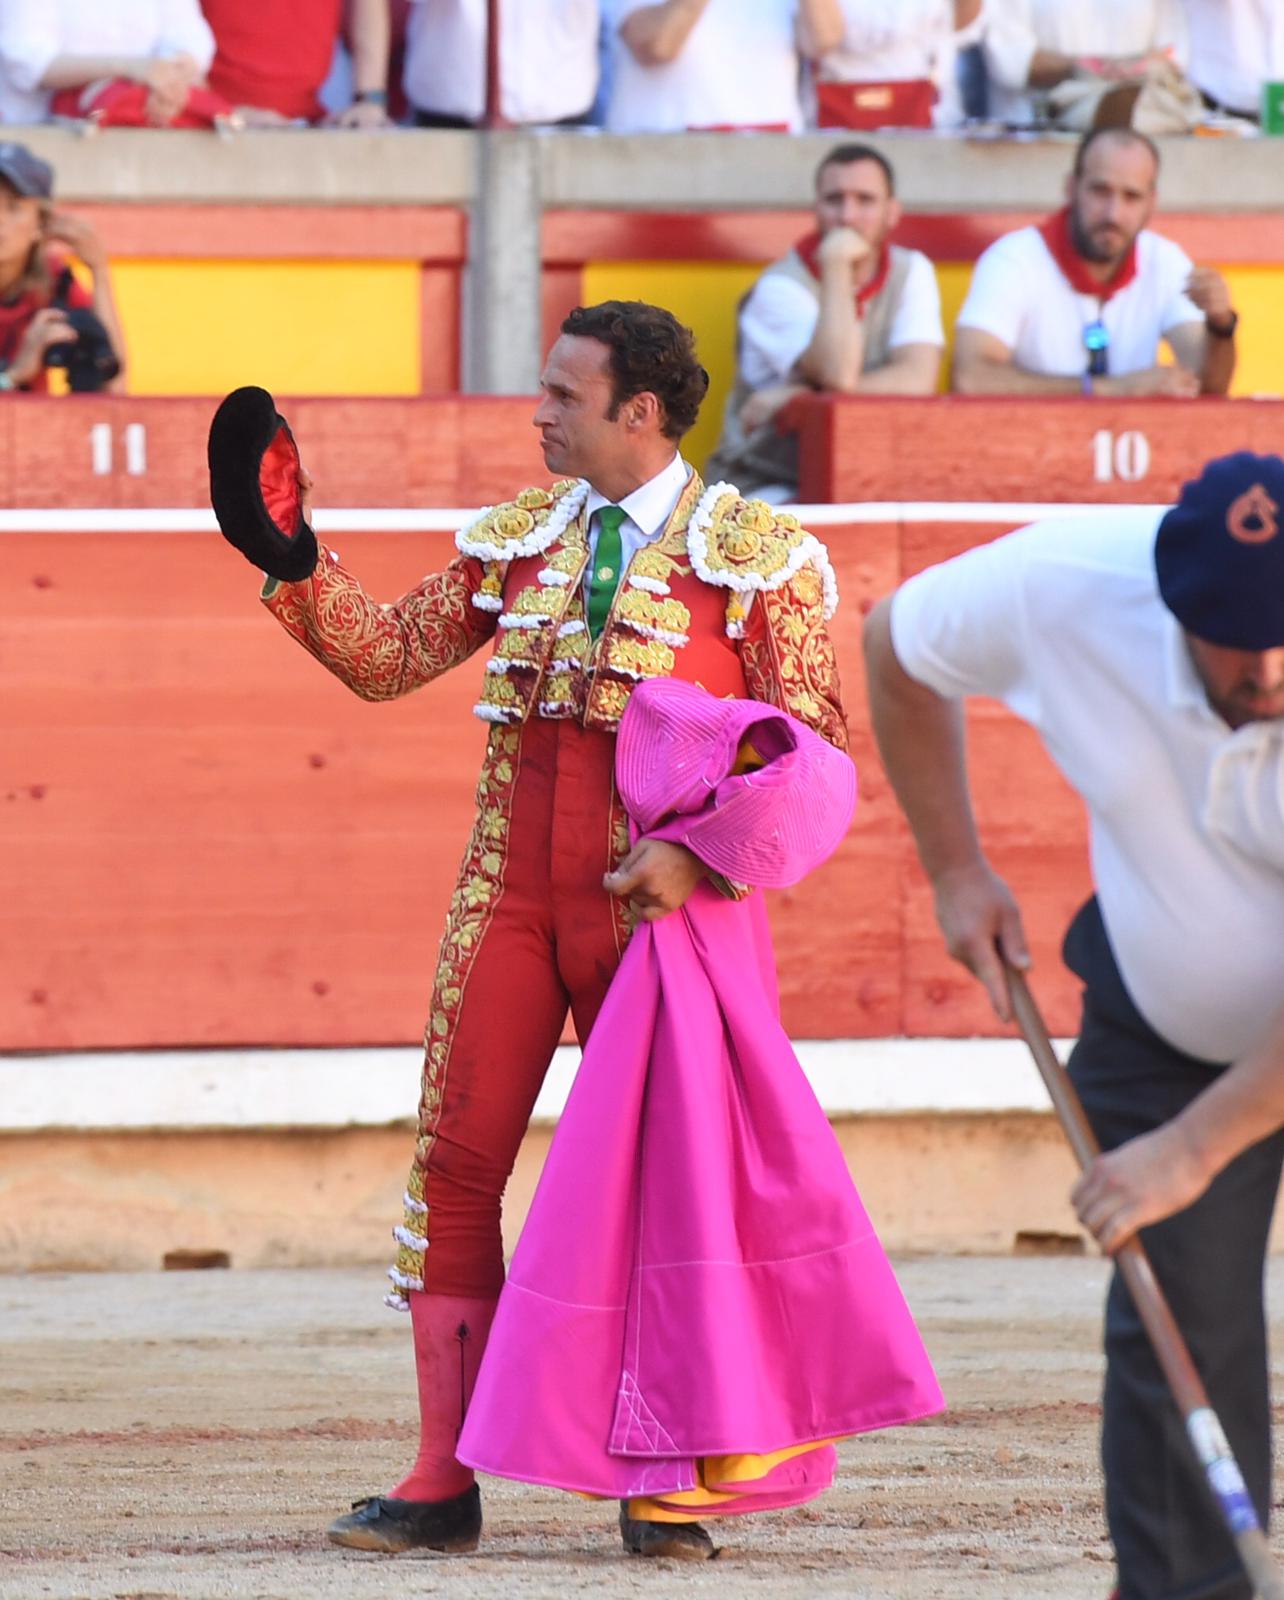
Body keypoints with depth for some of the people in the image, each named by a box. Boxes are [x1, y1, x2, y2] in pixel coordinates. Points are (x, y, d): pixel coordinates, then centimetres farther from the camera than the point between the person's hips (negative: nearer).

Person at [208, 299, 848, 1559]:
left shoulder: (756, 557, -3)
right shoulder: (519, 541, 10)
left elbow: (813, 741, -5)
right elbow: (386, 657, 12)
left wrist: (700, 852, -16)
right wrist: (292, 562, 0)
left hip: (653, 913, -4)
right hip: (509, 899, 4)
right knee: (453, 1168, -2)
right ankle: (444, 1482, 1)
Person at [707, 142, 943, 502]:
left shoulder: (911, 273, 3)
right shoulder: (781, 287, -9)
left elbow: (917, 380, -14)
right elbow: (839, 376, -26)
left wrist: (799, 397, -21)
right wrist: (836, 265, -20)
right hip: (764, 483, -4)